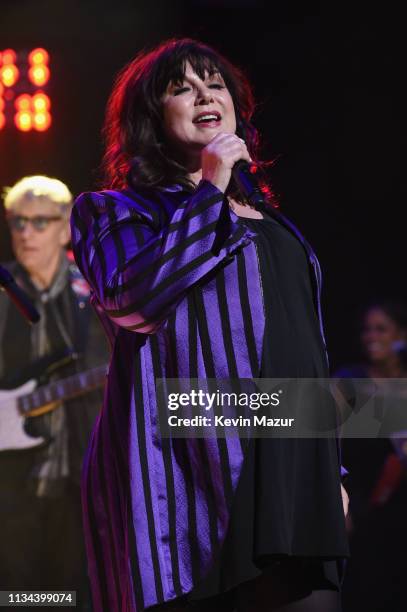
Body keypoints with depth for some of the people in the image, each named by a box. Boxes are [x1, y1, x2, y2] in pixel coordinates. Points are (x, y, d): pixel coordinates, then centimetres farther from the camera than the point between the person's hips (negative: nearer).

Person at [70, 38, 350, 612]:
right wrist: (210, 193, -5)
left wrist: (332, 471, 21)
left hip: (296, 472, 5)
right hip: (192, 473, -5)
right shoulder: (117, 211, 11)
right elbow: (128, 301, -10)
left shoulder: (272, 226, 28)